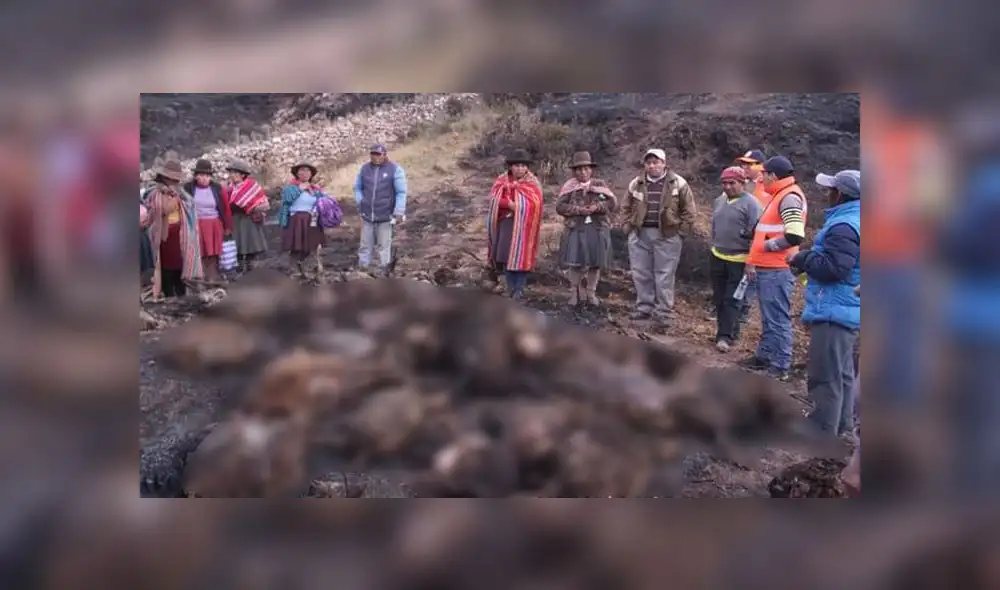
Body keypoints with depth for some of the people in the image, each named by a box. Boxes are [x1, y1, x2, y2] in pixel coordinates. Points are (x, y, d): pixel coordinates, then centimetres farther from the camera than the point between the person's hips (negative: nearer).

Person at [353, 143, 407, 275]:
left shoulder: (395, 169, -8)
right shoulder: (365, 168, 4)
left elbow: (401, 193, -9)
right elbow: (357, 187, 17)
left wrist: (399, 213, -15)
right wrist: (361, 203, 3)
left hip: (385, 216, -4)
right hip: (367, 215, 4)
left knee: (383, 245, 3)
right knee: (365, 245, 9)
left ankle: (383, 272, 13)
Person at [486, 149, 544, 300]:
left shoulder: (532, 183, 0)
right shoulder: (502, 180, 7)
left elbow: (534, 203, -13)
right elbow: (494, 199, -7)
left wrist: (516, 207, -16)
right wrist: (510, 204, -19)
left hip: (524, 225, -2)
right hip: (506, 223, 2)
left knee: (522, 257, -5)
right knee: (506, 256, 0)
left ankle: (519, 290, 2)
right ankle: (511, 289, 8)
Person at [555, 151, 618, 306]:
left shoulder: (600, 184, 8)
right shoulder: (569, 186, 4)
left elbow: (613, 203, 1)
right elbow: (560, 206, -4)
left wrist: (597, 207, -16)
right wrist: (578, 210, -17)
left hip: (598, 229, 2)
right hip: (576, 229, -1)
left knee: (595, 263, 4)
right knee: (575, 262, -4)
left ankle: (591, 293, 17)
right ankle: (574, 292, 13)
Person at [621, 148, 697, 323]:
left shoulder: (678, 183, -2)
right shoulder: (636, 184, 8)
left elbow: (688, 210, 1)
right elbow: (627, 208, 18)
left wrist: (680, 231, -5)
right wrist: (627, 227, 7)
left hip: (667, 235, -3)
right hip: (639, 235, 4)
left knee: (664, 274, 1)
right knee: (641, 273, 8)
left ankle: (663, 310, 9)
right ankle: (644, 307, 20)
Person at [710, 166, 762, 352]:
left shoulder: (750, 203, -12)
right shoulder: (719, 200, 10)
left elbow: (756, 233, -15)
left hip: (739, 260, -7)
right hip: (717, 257, 7)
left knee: (732, 300, -4)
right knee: (719, 298, 12)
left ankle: (725, 336, -3)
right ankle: (728, 330, 25)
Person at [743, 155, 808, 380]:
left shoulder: (789, 197, -15)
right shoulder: (778, 196, 19)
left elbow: (794, 236, -26)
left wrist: (767, 246, -13)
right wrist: (754, 259, 20)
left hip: (777, 271, -11)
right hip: (766, 268, 11)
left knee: (777, 319, -6)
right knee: (768, 318, 18)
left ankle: (780, 367, -1)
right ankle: (764, 357, 28)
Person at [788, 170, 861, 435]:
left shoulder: (844, 226, -20)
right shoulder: (850, 220, 14)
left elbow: (832, 268, -27)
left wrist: (802, 258, -13)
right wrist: (808, 259, 13)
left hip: (833, 313, -11)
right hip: (845, 310, 11)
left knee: (826, 376, -5)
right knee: (842, 373, 18)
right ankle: (842, 428, 29)